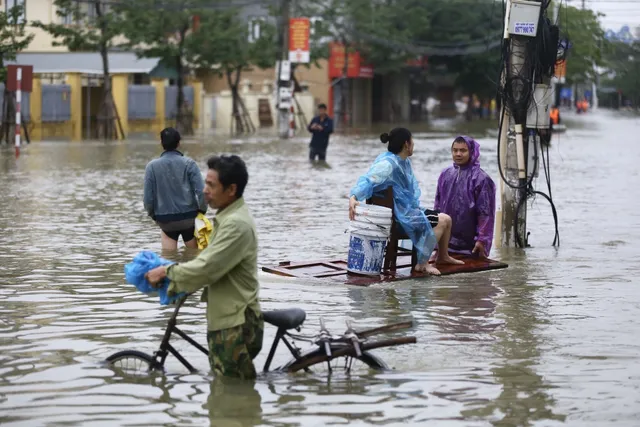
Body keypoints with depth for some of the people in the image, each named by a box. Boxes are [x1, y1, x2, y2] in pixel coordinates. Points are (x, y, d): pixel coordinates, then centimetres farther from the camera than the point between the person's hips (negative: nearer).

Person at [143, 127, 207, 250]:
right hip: (189, 217, 0)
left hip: (165, 220, 0)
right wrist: (202, 210, 4)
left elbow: (148, 197, -3)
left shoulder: (152, 166, -5)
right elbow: (201, 191, -13)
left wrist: (153, 215, 13)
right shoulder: (188, 164, -8)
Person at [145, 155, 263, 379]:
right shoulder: (228, 218, 13)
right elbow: (209, 264, 17)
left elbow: (206, 268, -25)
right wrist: (172, 282, 6)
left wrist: (167, 272, -11)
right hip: (225, 320, 10)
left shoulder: (237, 224, -21)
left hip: (236, 326, -10)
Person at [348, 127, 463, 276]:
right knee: (441, 221, -18)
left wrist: (416, 207, 8)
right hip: (398, 215, -10)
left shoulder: (405, 161, 6)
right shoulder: (388, 163, -23)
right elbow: (368, 181, -37)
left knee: (446, 219, 12)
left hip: (409, 209, 10)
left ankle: (443, 257, 31)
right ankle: (422, 263, -15)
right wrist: (353, 197, -54)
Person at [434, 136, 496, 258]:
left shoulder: (480, 179, -7)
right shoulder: (445, 175, 8)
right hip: (445, 240, 5)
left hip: (469, 243, -5)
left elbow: (485, 212, -9)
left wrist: (482, 240, -14)